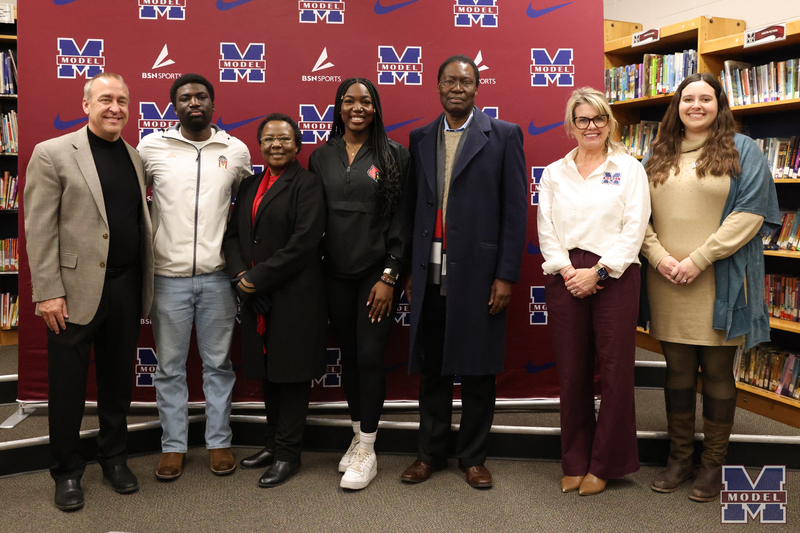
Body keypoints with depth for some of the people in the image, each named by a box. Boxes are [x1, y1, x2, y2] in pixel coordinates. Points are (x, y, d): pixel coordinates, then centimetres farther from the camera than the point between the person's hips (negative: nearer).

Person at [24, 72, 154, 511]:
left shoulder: (137, 157, 10)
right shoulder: (52, 153, -4)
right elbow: (39, 229, -7)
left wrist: (146, 283, 7)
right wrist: (47, 292, -13)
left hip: (127, 290, 4)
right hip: (76, 292, -4)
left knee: (118, 381, 15)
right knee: (67, 387, 8)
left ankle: (114, 459, 32)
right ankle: (67, 471, 25)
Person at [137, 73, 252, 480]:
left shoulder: (236, 150, 4)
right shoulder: (152, 146, 0)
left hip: (217, 277, 1)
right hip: (169, 276, -1)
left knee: (218, 364, 10)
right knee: (170, 367, 8)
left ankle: (219, 442, 23)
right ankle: (173, 446, 21)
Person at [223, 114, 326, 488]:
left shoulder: (307, 184, -7)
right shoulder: (249, 186, 15)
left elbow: (305, 241, -16)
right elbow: (234, 234, 13)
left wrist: (258, 278, -15)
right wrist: (240, 274, -6)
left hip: (294, 296, -6)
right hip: (256, 298, 7)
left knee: (291, 374, 2)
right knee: (268, 373, 14)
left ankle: (288, 453, 13)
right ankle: (274, 444, 27)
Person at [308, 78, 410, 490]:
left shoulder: (393, 155, -1)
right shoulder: (322, 157, 8)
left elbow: (401, 219, -4)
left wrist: (389, 276, -10)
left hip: (377, 273, -3)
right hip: (337, 274, 3)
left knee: (369, 356, -4)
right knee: (348, 356, 10)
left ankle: (367, 450, 9)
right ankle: (358, 436, 26)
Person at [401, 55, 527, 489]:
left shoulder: (504, 135, 2)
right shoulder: (421, 138, 13)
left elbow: (515, 209, -3)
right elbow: (412, 205, 12)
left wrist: (506, 274, -9)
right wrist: (409, 269, 7)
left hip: (478, 271, -3)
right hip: (430, 273, 3)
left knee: (478, 369, 7)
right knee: (431, 367, 11)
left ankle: (473, 457, 22)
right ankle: (430, 453, 26)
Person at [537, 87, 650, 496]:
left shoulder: (629, 169, 6)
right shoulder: (553, 173, 13)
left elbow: (634, 229, -3)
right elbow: (546, 228, 6)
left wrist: (597, 272, -12)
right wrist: (567, 270, -8)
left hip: (614, 276, -2)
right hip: (565, 277, 2)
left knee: (615, 370, 0)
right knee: (571, 372, 6)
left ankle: (604, 464, 15)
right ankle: (575, 462, 19)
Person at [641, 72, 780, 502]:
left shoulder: (741, 150, 2)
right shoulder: (658, 154, 14)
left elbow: (750, 212, -9)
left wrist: (698, 259, -15)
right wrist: (659, 256, -8)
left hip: (719, 282, -3)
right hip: (667, 282, 3)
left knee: (717, 371, 5)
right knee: (677, 370, 11)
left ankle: (713, 463, 18)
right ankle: (679, 456, 23)